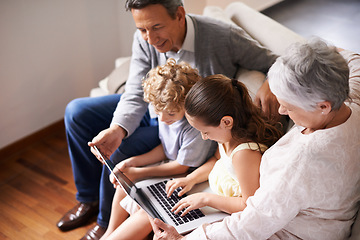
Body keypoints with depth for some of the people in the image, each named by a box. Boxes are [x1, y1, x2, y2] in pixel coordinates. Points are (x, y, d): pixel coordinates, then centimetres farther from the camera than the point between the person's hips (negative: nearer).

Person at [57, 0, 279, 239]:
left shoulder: (224, 37, -29)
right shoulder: (144, 40, -16)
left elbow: (275, 63, -17)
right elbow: (135, 96, -17)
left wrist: (270, 85, -40)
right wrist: (118, 129, -36)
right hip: (152, 107, 6)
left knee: (119, 151, -25)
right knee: (77, 112, 0)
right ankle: (89, 199, 16)